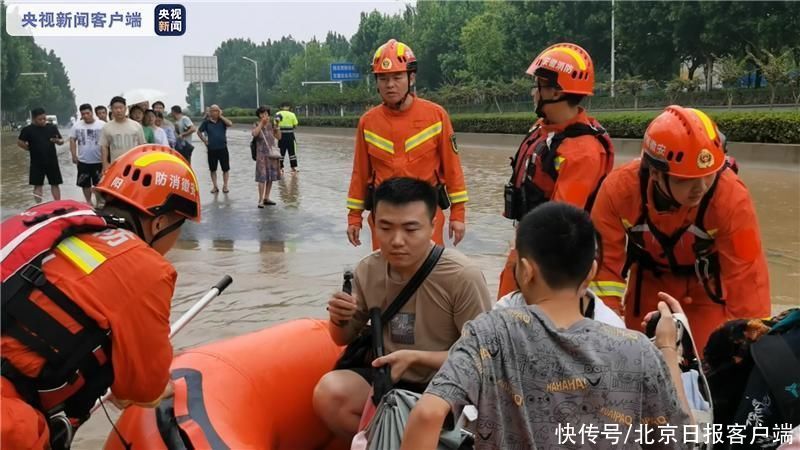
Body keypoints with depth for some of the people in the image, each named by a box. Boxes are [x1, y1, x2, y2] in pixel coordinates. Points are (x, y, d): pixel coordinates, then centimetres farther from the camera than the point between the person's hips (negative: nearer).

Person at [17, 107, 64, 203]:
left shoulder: (52, 128, 2)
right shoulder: (28, 130, -4)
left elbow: (62, 140, 7)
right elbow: (20, 142, 0)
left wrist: (57, 141, -14)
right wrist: (30, 149, -3)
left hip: (52, 161, 2)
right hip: (36, 163, -2)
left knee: (55, 184, 7)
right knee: (38, 185, 4)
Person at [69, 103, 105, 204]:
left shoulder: (102, 125, -6)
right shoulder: (77, 125, 4)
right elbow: (72, 140, 8)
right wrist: (74, 155, -1)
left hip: (98, 161, -3)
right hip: (83, 161, 3)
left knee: (99, 184, 3)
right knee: (85, 184, 11)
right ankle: (88, 202, 24)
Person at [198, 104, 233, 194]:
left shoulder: (222, 120, 2)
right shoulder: (206, 122, 2)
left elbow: (230, 124, -18)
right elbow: (199, 132, 12)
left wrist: (221, 116, -13)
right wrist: (204, 140, 2)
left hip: (223, 148, -1)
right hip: (211, 149, 1)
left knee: (225, 169, 2)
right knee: (213, 169, 7)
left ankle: (225, 186, 12)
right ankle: (215, 186, 17)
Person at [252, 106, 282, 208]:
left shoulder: (271, 125, 6)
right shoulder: (256, 125, -2)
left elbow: (279, 137, 3)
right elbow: (254, 133, -24)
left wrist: (277, 126, -6)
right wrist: (262, 123, -24)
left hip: (272, 153, 4)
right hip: (262, 154, -4)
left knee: (271, 177, 8)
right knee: (262, 177, -10)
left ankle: (266, 198, 18)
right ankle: (260, 200, -9)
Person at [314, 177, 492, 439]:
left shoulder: (462, 277, -20)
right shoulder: (368, 271, -3)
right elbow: (344, 339, 12)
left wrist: (415, 357, -24)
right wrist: (339, 320, -12)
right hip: (389, 378, 5)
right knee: (328, 392, -21)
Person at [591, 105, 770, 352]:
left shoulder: (732, 197, -36)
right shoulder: (618, 189, -32)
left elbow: (747, 274, -31)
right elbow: (604, 263, -24)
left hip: (708, 289, -1)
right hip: (648, 285, 2)